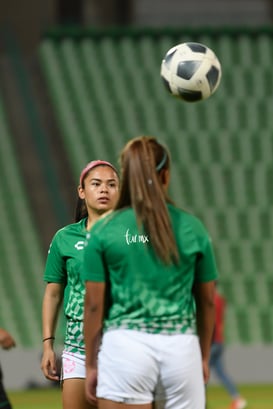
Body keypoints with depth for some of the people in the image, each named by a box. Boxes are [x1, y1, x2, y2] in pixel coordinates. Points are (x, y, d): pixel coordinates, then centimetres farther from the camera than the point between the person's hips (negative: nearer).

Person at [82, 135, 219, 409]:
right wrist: (204, 356, 25)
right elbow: (207, 301, 12)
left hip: (126, 346, -2)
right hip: (182, 348, 2)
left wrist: (91, 365, 9)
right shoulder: (192, 228, 5)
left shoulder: (104, 231, 0)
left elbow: (94, 304, 1)